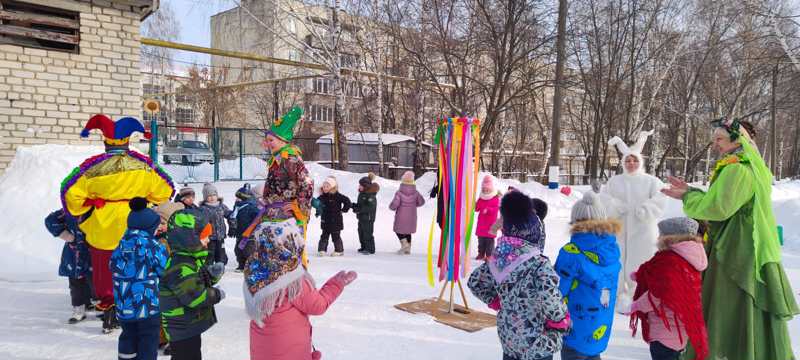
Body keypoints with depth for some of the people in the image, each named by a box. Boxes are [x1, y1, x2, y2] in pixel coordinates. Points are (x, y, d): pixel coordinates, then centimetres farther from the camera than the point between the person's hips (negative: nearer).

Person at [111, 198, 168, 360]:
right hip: (148, 306, -6)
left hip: (123, 307, 6)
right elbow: (167, 271, -9)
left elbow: (113, 267, 14)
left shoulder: (121, 244, 4)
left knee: (129, 338, 23)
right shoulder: (153, 246, -14)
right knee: (148, 345, 6)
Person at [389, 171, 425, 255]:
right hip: (411, 216, 4)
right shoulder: (415, 192, -7)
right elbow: (421, 201, 3)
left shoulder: (399, 192, -19)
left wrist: (392, 207, 0)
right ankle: (408, 249, 19)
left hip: (401, 216, -4)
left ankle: (404, 243, -6)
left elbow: (395, 204, -23)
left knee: (398, 229, 15)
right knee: (408, 231, 17)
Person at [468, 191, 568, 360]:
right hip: (537, 342, -6)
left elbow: (475, 282, 6)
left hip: (507, 336, 6)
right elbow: (548, 295, -39)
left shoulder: (497, 257, -5)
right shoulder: (539, 265, -24)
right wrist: (561, 320, -20)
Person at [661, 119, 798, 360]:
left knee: (731, 313, -2)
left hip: (736, 254, -10)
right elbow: (725, 204, 16)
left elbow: (716, 208, -22)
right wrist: (690, 192, 8)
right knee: (744, 314, 17)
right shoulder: (751, 167, 14)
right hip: (746, 251, 10)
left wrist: (687, 197, -6)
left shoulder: (737, 170, -18)